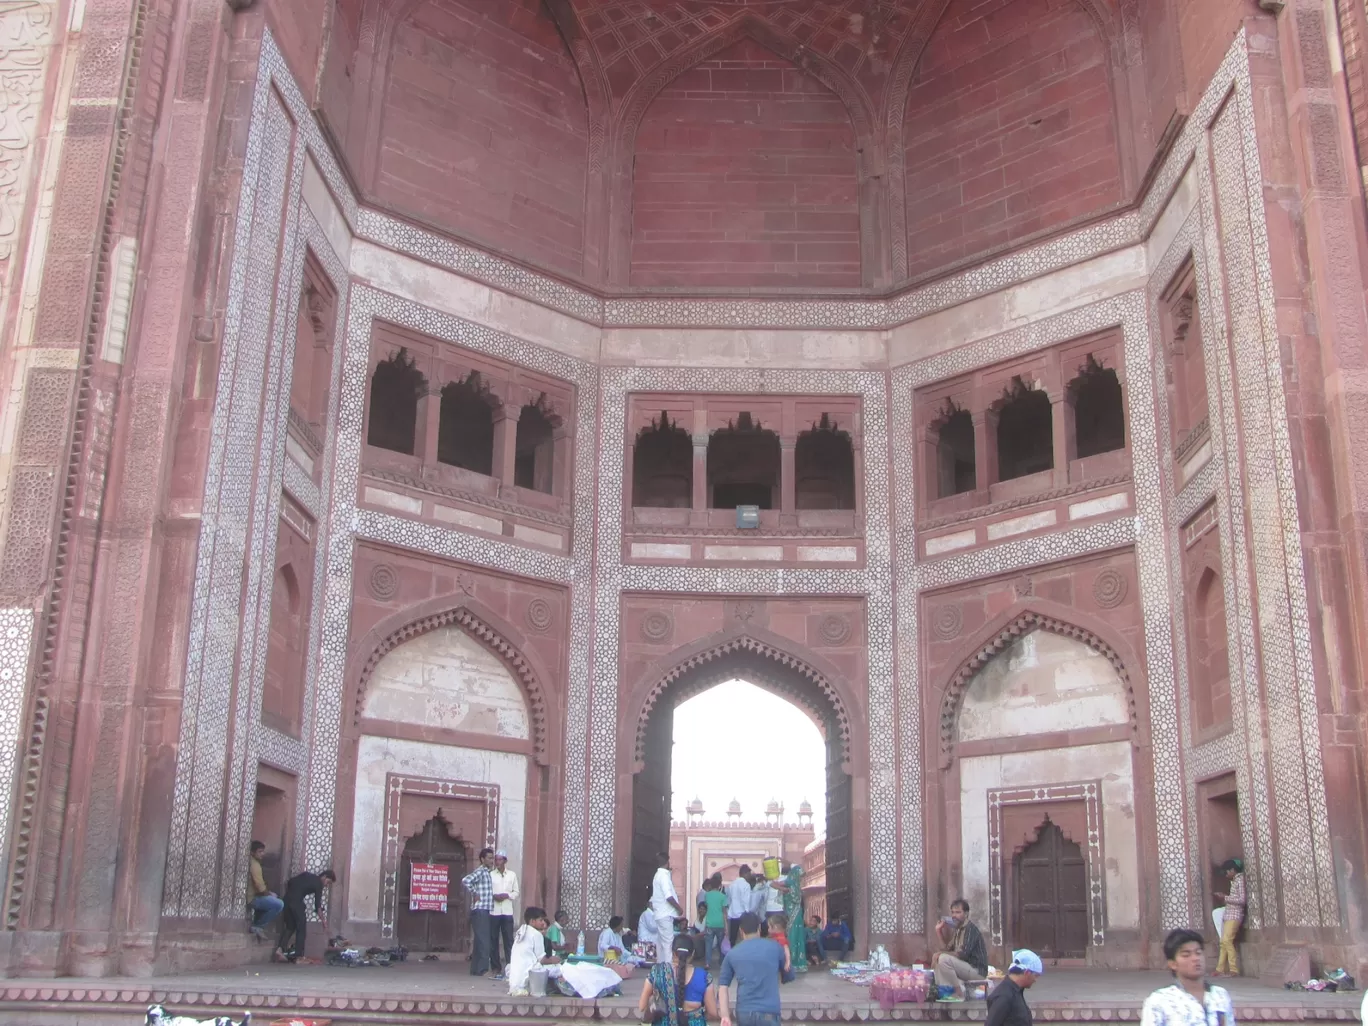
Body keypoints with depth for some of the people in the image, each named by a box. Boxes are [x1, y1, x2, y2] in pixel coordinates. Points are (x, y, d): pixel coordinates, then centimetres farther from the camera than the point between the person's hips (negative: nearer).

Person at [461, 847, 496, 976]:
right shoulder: (479, 871, -11)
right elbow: (465, 880, -30)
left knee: (480, 940, 11)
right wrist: (474, 894, -19)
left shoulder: (487, 873, 17)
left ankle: (476, 969, 14)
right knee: (483, 940, -10)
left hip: (485, 911, 9)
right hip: (479, 911, -9)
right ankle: (482, 969, -10)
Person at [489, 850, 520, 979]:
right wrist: (494, 896, -14)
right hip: (493, 911, 0)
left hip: (507, 911, 0)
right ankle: (496, 968, 9)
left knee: (509, 940, -3)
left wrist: (507, 895, -10)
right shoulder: (490, 874, 5)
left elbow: (516, 892, 8)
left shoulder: (512, 875, 8)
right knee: (493, 940, 2)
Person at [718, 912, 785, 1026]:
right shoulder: (775, 947, 6)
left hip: (743, 1013, 3)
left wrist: (725, 1016, -4)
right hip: (768, 1013, -2)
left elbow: (722, 987, 1)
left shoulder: (732, 954, 9)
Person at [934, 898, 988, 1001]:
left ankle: (959, 993, -15)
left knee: (944, 959, -25)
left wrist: (941, 954, -14)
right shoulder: (958, 929, 14)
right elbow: (949, 950, 13)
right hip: (966, 967, 10)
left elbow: (962, 954, -23)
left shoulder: (970, 928, -14)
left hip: (977, 971, -10)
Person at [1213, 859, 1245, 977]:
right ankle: (1220, 969, 6)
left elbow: (1242, 900, -16)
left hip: (1235, 915, -9)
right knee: (1223, 942, 5)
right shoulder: (1234, 881, 19)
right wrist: (1224, 896, 11)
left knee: (1227, 940, -16)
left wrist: (1225, 897, -15)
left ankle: (1234, 970, -13)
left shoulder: (1240, 880, -8)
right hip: (1228, 914, 9)